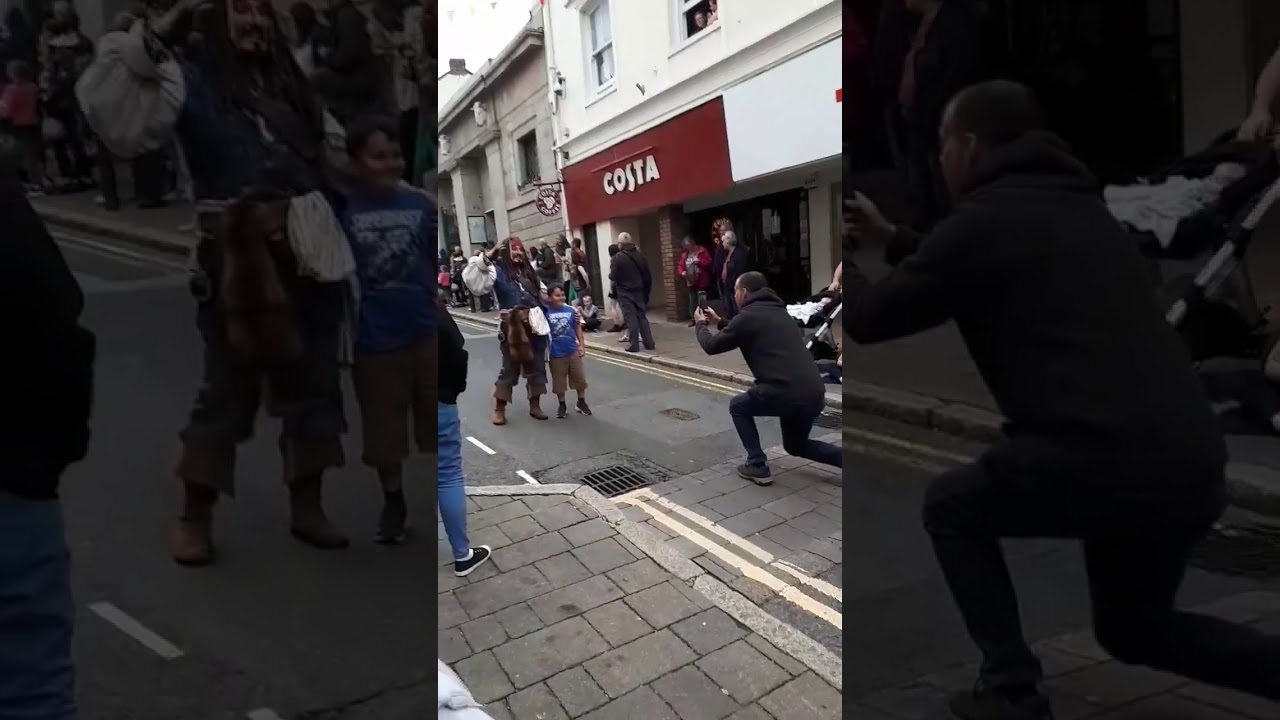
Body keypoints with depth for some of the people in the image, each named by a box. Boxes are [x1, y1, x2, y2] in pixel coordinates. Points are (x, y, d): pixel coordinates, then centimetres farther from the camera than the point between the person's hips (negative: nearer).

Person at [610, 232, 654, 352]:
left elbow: (613, 276, -12)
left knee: (630, 318, -3)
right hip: (639, 290, 5)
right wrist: (646, 291, 17)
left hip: (625, 292, -5)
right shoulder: (640, 256, 6)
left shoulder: (617, 257, -11)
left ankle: (634, 345, -3)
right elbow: (648, 276, 8)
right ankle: (649, 343, 11)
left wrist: (611, 275, 12)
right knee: (642, 316, 11)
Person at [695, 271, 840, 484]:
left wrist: (701, 325, 27)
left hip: (786, 392, -8)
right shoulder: (778, 311, 22)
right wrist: (719, 321, 43)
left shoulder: (748, 316, -2)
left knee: (738, 406, 21)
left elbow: (712, 346, 8)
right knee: (795, 445, 29)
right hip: (815, 394, 8)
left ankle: (758, 467, 15)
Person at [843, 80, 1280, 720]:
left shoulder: (984, 218, -5)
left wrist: (838, 255, 21)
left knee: (952, 507, 19)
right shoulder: (1073, 206, 20)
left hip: (1102, 461, -9)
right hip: (1194, 467, 9)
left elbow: (868, 319, 1)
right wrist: (893, 238, 39)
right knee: (1132, 628, 31)